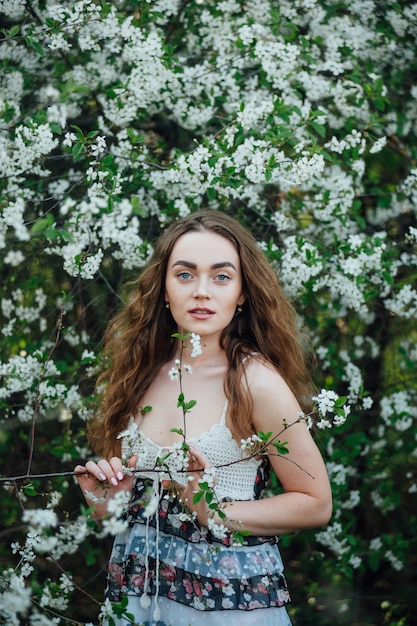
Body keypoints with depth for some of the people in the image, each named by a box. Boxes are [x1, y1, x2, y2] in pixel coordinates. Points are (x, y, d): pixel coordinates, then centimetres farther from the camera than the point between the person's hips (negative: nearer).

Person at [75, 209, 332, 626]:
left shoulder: (254, 381, -15)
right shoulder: (141, 374, -1)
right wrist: (104, 498, -6)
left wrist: (217, 513, -18)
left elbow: (316, 504, -10)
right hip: (134, 592, 4)